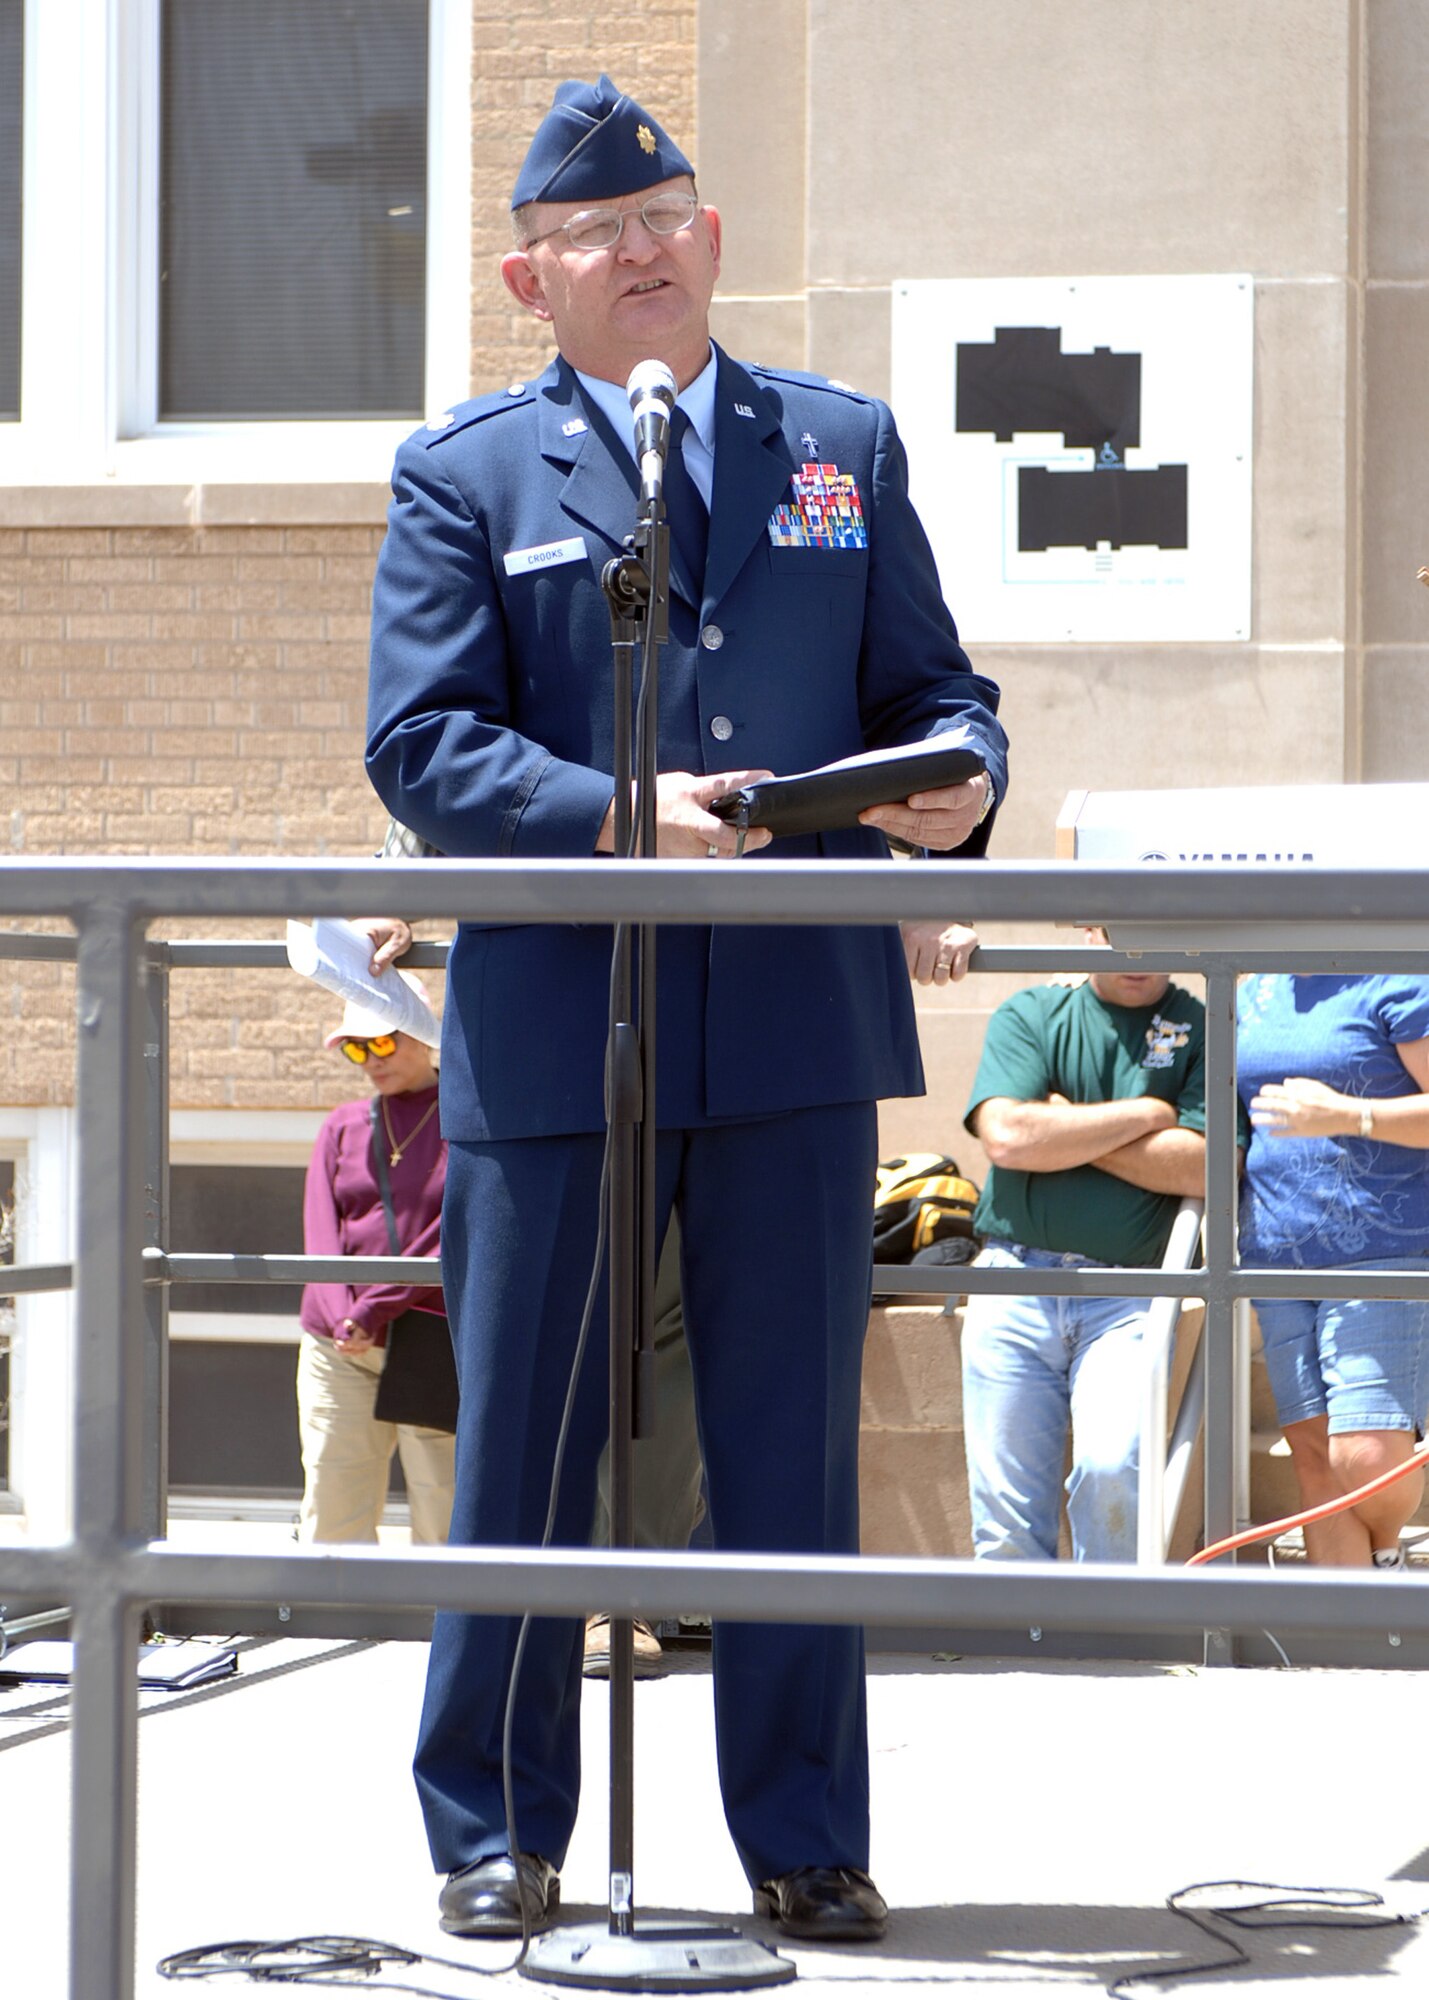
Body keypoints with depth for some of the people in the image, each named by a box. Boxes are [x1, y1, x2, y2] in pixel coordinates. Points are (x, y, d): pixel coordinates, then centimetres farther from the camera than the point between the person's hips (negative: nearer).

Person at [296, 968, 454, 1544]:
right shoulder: (341, 1127, 17)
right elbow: (321, 1234, 7)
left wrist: (375, 1307, -13)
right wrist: (343, 1318, -10)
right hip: (338, 1351, 4)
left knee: (444, 1519, -8)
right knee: (331, 1518, -1)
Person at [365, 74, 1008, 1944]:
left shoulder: (844, 446, 13)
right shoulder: (464, 476, 4)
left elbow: (931, 685, 14)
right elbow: (421, 746, -5)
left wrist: (958, 781, -9)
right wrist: (620, 816, -19)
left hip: (800, 1029, 2)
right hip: (553, 1035, -2)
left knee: (796, 1456, 6)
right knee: (523, 1450, 4)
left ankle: (806, 1840, 14)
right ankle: (497, 1835, 15)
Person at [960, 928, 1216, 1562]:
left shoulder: (1202, 1031, 8)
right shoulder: (1028, 1016, 10)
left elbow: (1204, 1167, -7)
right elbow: (1006, 1136, -7)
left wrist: (1067, 1128, -4)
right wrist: (1148, 1114, -2)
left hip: (1126, 1301, -1)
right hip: (1011, 1289, 1)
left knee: (1113, 1468, -23)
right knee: (1007, 1515, -4)